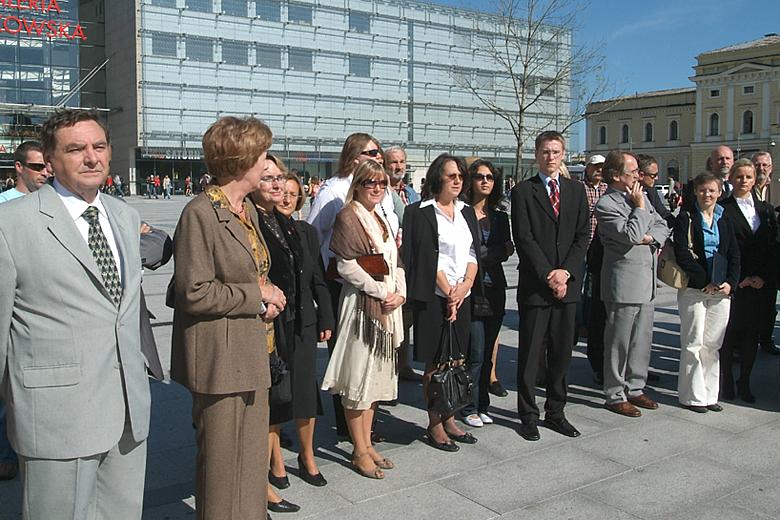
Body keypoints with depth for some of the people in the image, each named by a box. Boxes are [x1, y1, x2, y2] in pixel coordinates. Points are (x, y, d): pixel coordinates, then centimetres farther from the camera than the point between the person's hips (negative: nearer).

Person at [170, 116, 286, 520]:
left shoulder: (246, 209, 11)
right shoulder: (200, 213, -16)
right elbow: (193, 293, -19)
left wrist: (267, 297, 2)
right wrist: (258, 296, -13)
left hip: (251, 350, 9)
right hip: (221, 356, -8)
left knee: (252, 450, 19)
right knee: (223, 458, 5)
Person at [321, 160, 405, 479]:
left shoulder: (381, 218, 17)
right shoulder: (349, 216, -9)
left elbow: (395, 261, 17)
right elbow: (346, 265, -17)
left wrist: (400, 293, 0)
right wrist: (381, 292, -15)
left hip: (387, 306, 9)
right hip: (361, 304, -9)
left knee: (376, 374, 13)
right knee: (358, 375, -1)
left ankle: (367, 443, 24)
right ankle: (359, 452, 10)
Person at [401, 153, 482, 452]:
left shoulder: (466, 212, 14)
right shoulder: (422, 212, -5)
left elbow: (474, 253, 10)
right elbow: (427, 256, -10)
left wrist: (465, 285, -6)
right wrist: (448, 292, -11)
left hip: (462, 295, 6)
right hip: (434, 296, -6)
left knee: (456, 360, 10)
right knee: (435, 363, 0)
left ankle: (449, 419, 21)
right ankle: (434, 424, 10)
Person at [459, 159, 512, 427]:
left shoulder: (500, 216, 12)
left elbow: (505, 253, 12)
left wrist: (483, 254, -8)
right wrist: (496, 251, -9)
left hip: (495, 288, 6)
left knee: (487, 352, 11)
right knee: (475, 353, -3)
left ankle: (481, 405, 23)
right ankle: (469, 408, 12)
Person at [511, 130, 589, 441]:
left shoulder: (576, 190, 12)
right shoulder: (523, 192, 0)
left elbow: (582, 235, 5)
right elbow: (523, 239, -8)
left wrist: (566, 271, -7)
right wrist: (548, 274, -12)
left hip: (567, 283, 4)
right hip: (535, 284, -4)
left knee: (562, 352, 10)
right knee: (530, 354, 2)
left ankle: (556, 413, 23)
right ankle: (528, 416, 14)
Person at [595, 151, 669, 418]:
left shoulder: (640, 196, 13)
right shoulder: (606, 205, -13)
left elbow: (662, 225, 15)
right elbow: (630, 236, -22)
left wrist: (651, 237, -6)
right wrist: (639, 207, -10)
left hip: (646, 283, 8)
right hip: (623, 283, -8)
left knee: (642, 339, 15)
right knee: (618, 342, 2)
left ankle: (635, 388, 27)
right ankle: (615, 395, 13)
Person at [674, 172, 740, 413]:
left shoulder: (725, 221, 15)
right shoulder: (686, 218, -1)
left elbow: (734, 255, 12)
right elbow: (683, 254, -10)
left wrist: (730, 282, -4)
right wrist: (705, 282, -12)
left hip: (721, 290, 4)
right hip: (694, 289, -4)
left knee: (712, 344, 7)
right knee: (693, 343, -2)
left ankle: (709, 394, 16)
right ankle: (692, 396, 7)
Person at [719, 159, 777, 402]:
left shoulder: (766, 210, 13)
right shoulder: (723, 209, -2)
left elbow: (773, 248, 9)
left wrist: (763, 277, -4)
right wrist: (740, 279, -11)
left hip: (761, 283, 4)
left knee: (752, 332, 8)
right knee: (729, 332, 1)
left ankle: (744, 382, 18)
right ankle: (726, 381, 12)